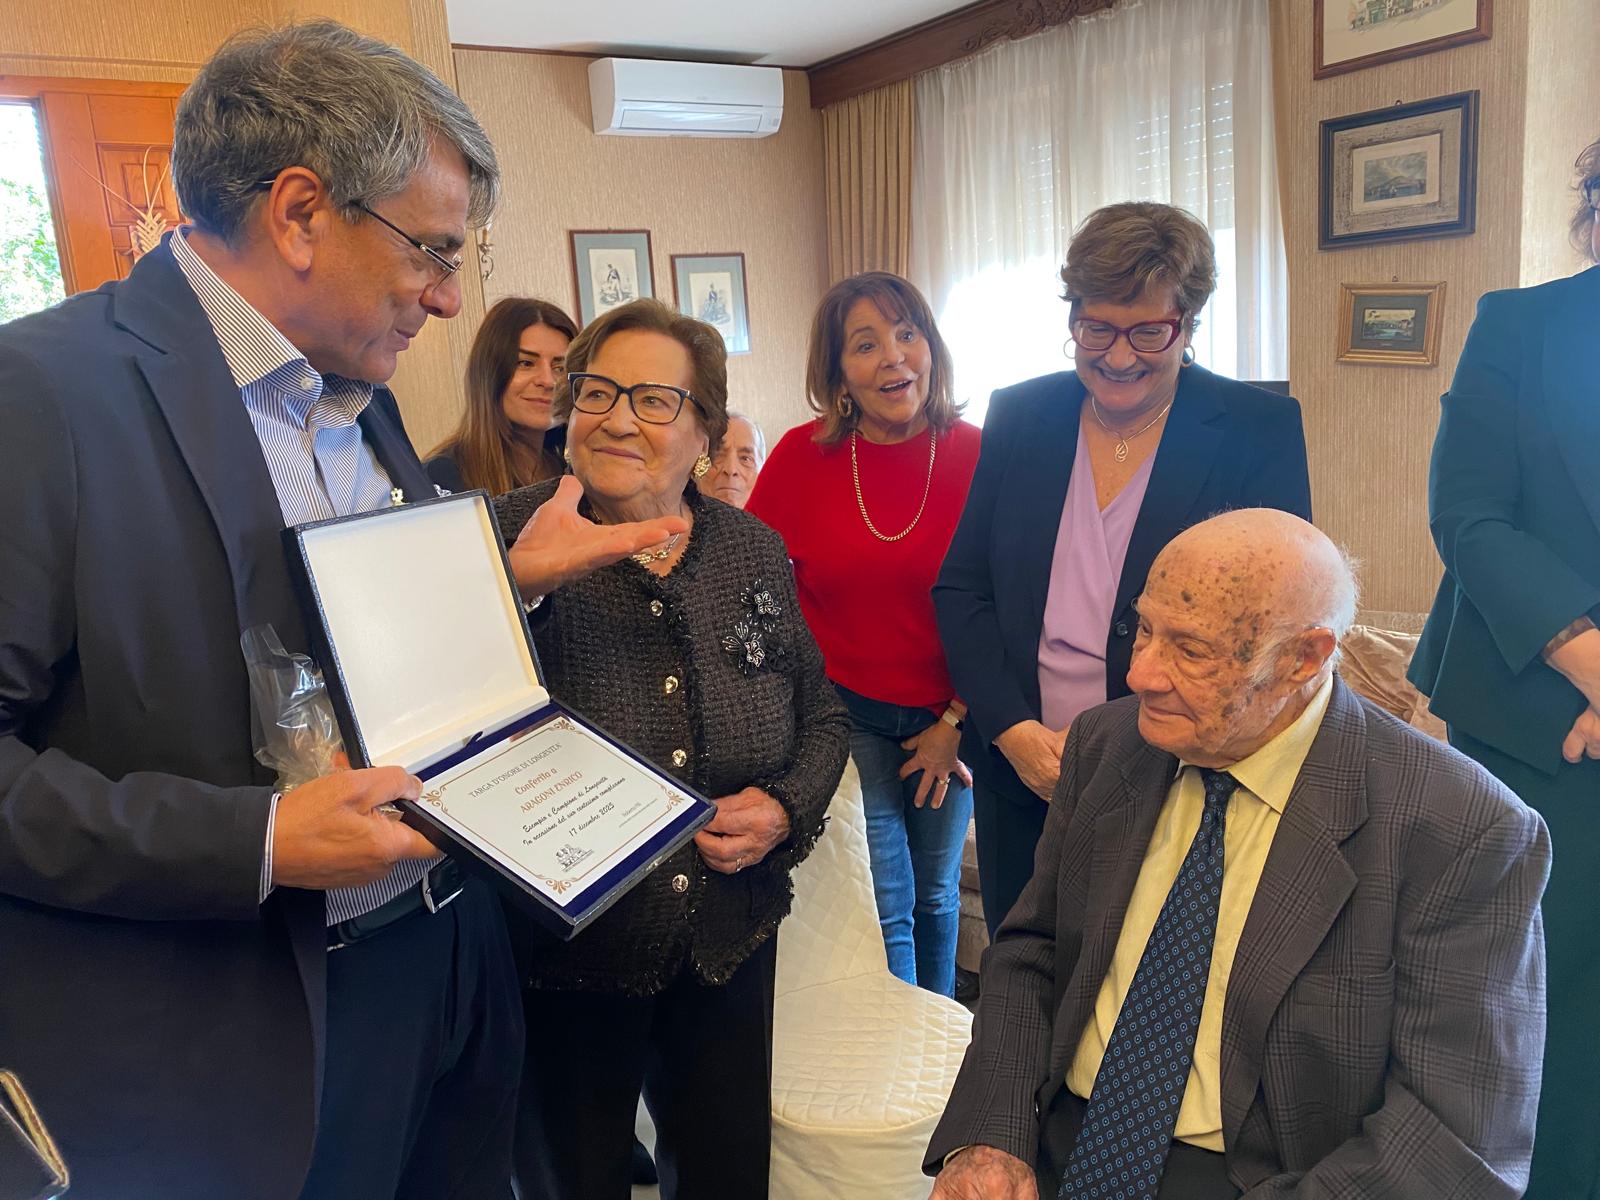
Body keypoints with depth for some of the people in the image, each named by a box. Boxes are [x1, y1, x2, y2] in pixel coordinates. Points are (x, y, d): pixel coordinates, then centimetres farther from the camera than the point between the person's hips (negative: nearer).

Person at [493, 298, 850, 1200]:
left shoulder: (753, 550, 0)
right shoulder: (509, 541, -11)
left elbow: (822, 716, 10)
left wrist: (787, 809, -8)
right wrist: (524, 582, -31)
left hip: (731, 949, 3)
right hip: (564, 961, -3)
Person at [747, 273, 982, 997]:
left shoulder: (976, 456, -9)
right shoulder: (802, 457, -8)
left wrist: (958, 722, -4)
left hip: (948, 721, 1)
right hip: (846, 716, -1)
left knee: (935, 893, 17)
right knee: (885, 907, -1)